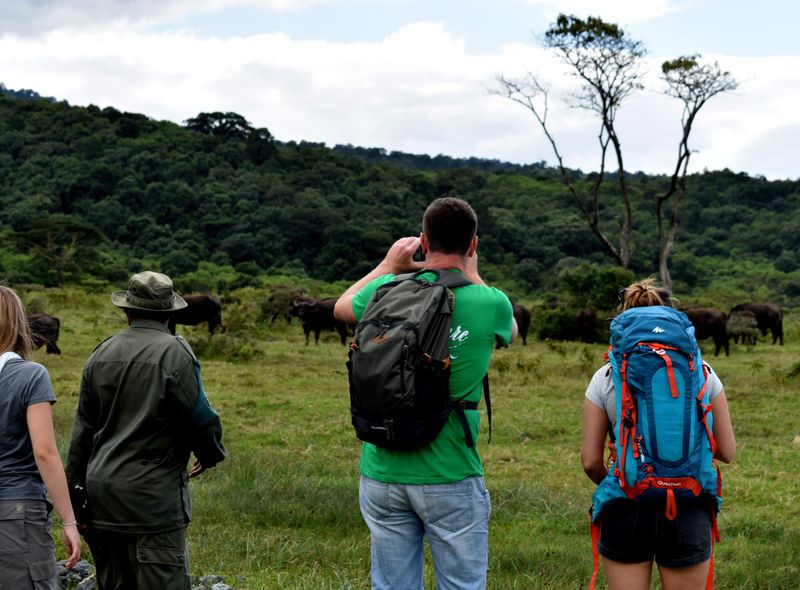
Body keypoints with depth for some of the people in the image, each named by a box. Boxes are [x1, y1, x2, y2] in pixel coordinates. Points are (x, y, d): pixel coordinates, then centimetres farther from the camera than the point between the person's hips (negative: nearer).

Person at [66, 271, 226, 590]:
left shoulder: (102, 354, 8)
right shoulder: (174, 352, -10)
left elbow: (83, 429, 12)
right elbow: (201, 417, -9)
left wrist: (76, 490, 19)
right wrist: (211, 454, 13)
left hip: (102, 492, 6)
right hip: (153, 496, -6)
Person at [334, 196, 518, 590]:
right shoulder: (490, 303, -8)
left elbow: (342, 308, 20)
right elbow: (511, 330, 19)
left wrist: (389, 265, 29)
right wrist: (472, 275, 28)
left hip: (382, 473, 3)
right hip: (449, 478, -2)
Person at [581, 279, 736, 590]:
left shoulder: (605, 378, -2)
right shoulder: (702, 372, 0)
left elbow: (590, 461, -3)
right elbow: (727, 452, 3)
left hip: (626, 509, 0)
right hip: (688, 510, 1)